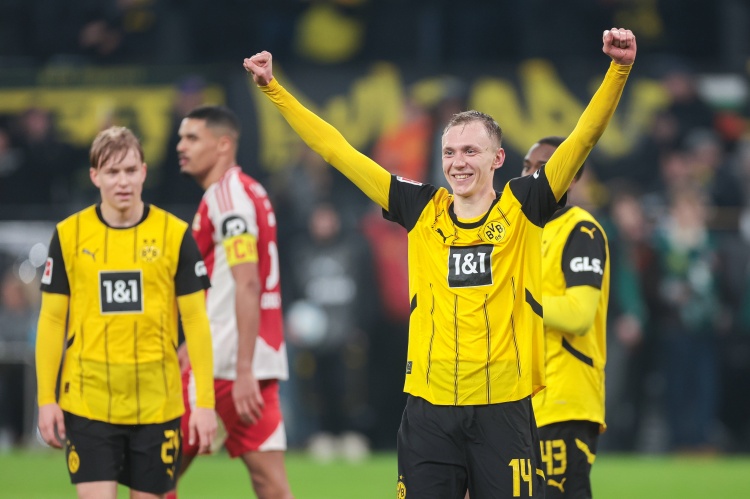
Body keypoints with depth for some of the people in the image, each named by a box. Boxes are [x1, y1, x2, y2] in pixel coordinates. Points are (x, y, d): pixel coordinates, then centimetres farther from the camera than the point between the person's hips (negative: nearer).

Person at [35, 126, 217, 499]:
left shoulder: (174, 234, -1)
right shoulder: (69, 235, 1)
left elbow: (196, 321, 1)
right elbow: (51, 320, 6)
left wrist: (205, 402, -5)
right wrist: (46, 399, 0)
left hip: (155, 404, 0)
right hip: (88, 401, 0)